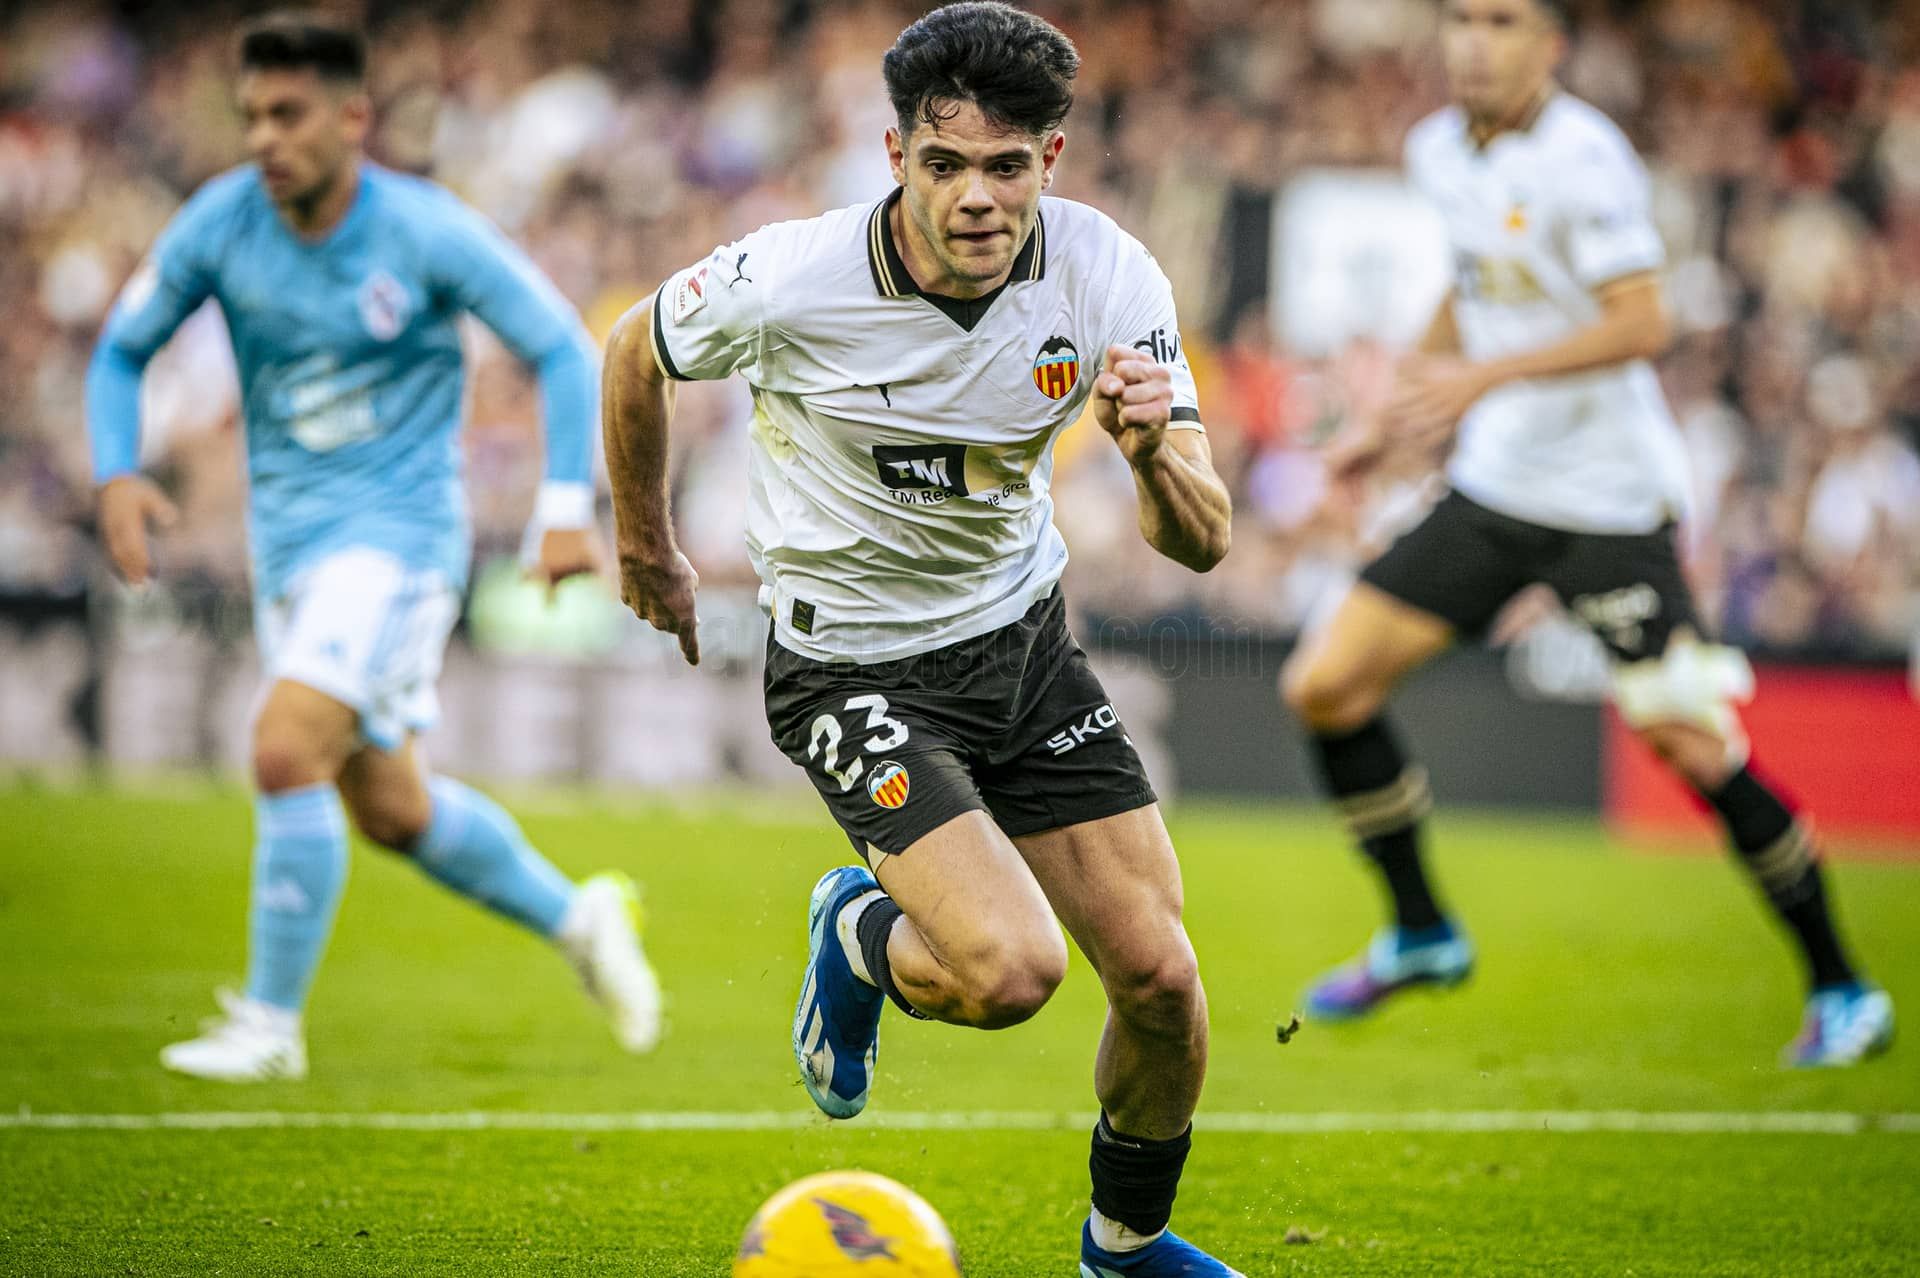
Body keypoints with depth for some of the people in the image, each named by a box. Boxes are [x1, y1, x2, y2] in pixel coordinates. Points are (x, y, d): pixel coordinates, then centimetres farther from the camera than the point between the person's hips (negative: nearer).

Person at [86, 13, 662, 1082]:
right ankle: (580, 921, 35)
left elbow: (562, 347, -5)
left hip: (400, 532, -6)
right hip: (289, 540, 6)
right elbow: (123, 349, 9)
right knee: (390, 810, 12)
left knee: (288, 751, -21)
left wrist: (568, 506, -14)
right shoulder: (219, 224, -5)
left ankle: (270, 1025, -9)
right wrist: (118, 479, -7)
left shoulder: (428, 232, -15)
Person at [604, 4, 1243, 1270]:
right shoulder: (786, 284, -24)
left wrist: (1156, 455, -38)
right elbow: (636, 352, -1)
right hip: (854, 672, -4)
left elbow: (1203, 541, -16)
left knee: (1160, 978, -2)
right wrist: (646, 546, 12)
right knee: (1011, 969, -23)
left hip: (1023, 635, 4)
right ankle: (860, 935, 14)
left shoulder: (1109, 276, -16)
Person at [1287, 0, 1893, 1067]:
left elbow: (1641, 324, -26)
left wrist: (1488, 375, -33)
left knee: (1692, 748, -10)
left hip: (1610, 500, -7)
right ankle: (1420, 934, 17)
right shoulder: (1441, 150, 6)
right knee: (1325, 684, 0)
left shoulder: (1583, 157, -18)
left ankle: (1843, 990, 6)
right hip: (1492, 489, 7)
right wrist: (1397, 420, 22)